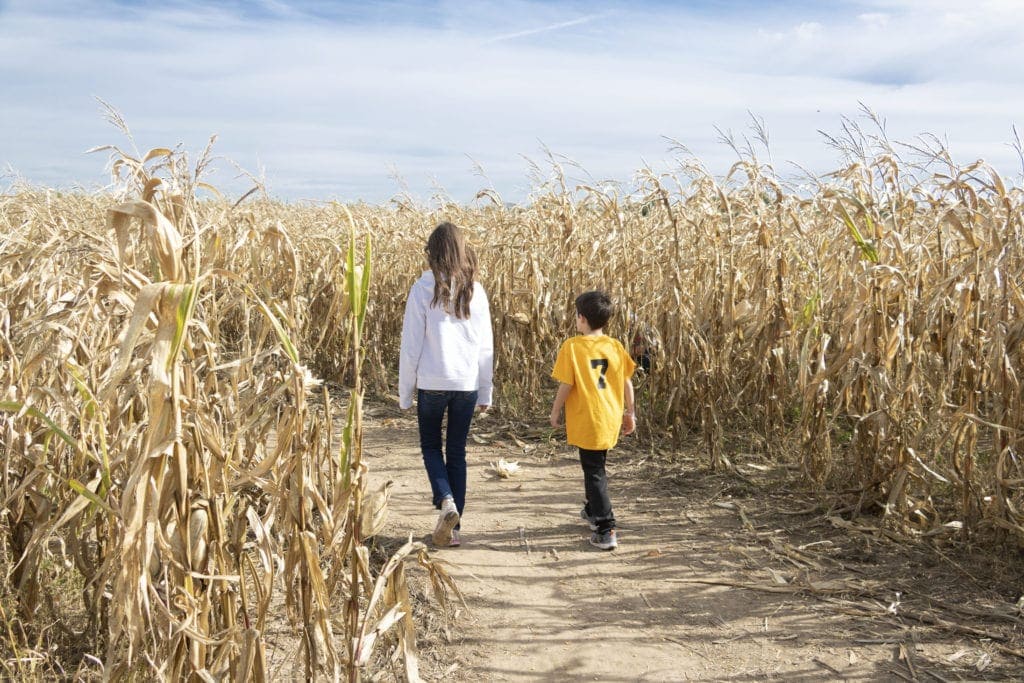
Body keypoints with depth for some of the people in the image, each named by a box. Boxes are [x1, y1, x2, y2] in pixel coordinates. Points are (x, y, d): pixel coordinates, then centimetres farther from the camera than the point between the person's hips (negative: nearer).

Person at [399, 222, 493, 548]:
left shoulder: (423, 289, -7)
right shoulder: (475, 290, 1)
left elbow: (411, 345, -6)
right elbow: (486, 346, 5)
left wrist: (405, 392, 4)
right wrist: (485, 392, 14)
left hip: (432, 383, -2)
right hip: (467, 383, 3)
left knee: (431, 446, 17)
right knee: (457, 452, 13)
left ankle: (446, 501, -7)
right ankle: (453, 527, 17)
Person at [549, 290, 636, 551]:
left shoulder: (572, 346, -13)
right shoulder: (615, 346, 1)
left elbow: (566, 385, -13)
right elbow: (627, 383, 4)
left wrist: (555, 412, 1)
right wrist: (630, 413, 15)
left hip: (586, 420, -5)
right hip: (611, 419, 6)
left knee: (594, 473, 1)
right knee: (596, 466, 25)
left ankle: (606, 531, -3)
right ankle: (594, 510, 45)